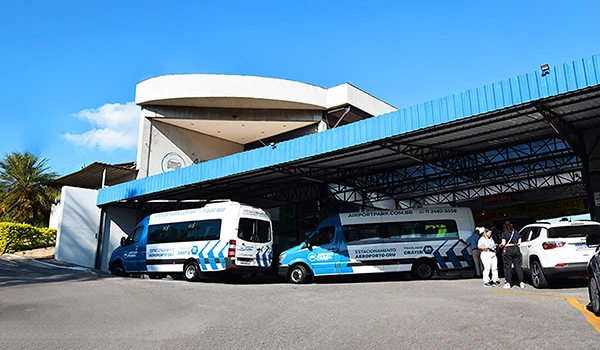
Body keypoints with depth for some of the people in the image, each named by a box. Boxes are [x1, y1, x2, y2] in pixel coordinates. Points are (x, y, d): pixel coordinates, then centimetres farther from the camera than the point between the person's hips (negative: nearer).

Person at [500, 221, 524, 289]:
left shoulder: (504, 233, -2)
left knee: (507, 266, 2)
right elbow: (519, 243, 7)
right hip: (516, 250, 4)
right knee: (518, 266, 7)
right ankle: (521, 282, 6)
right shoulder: (516, 233, 10)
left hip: (508, 250, -4)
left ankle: (508, 283, 3)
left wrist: (500, 245, 13)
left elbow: (503, 243, -7)